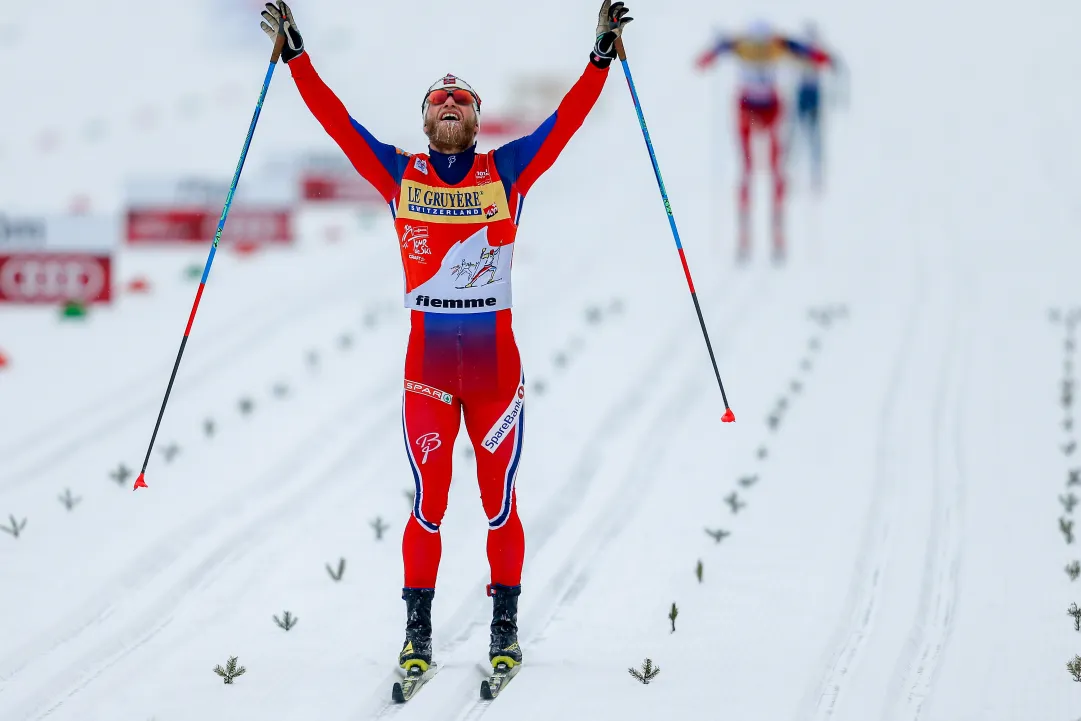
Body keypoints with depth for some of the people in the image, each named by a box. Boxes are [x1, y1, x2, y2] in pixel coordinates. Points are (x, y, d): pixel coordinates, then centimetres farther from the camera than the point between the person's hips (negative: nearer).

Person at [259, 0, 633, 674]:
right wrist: (295, 55, -2)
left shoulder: (507, 171, 5)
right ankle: (418, 632, 8)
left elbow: (567, 119, -1)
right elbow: (336, 120, 3)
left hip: (496, 361, 0)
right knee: (428, 502, 0)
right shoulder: (401, 175, 6)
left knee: (500, 501, 3)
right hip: (428, 362, 0)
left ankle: (506, 629, 12)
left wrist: (602, 55, -9)